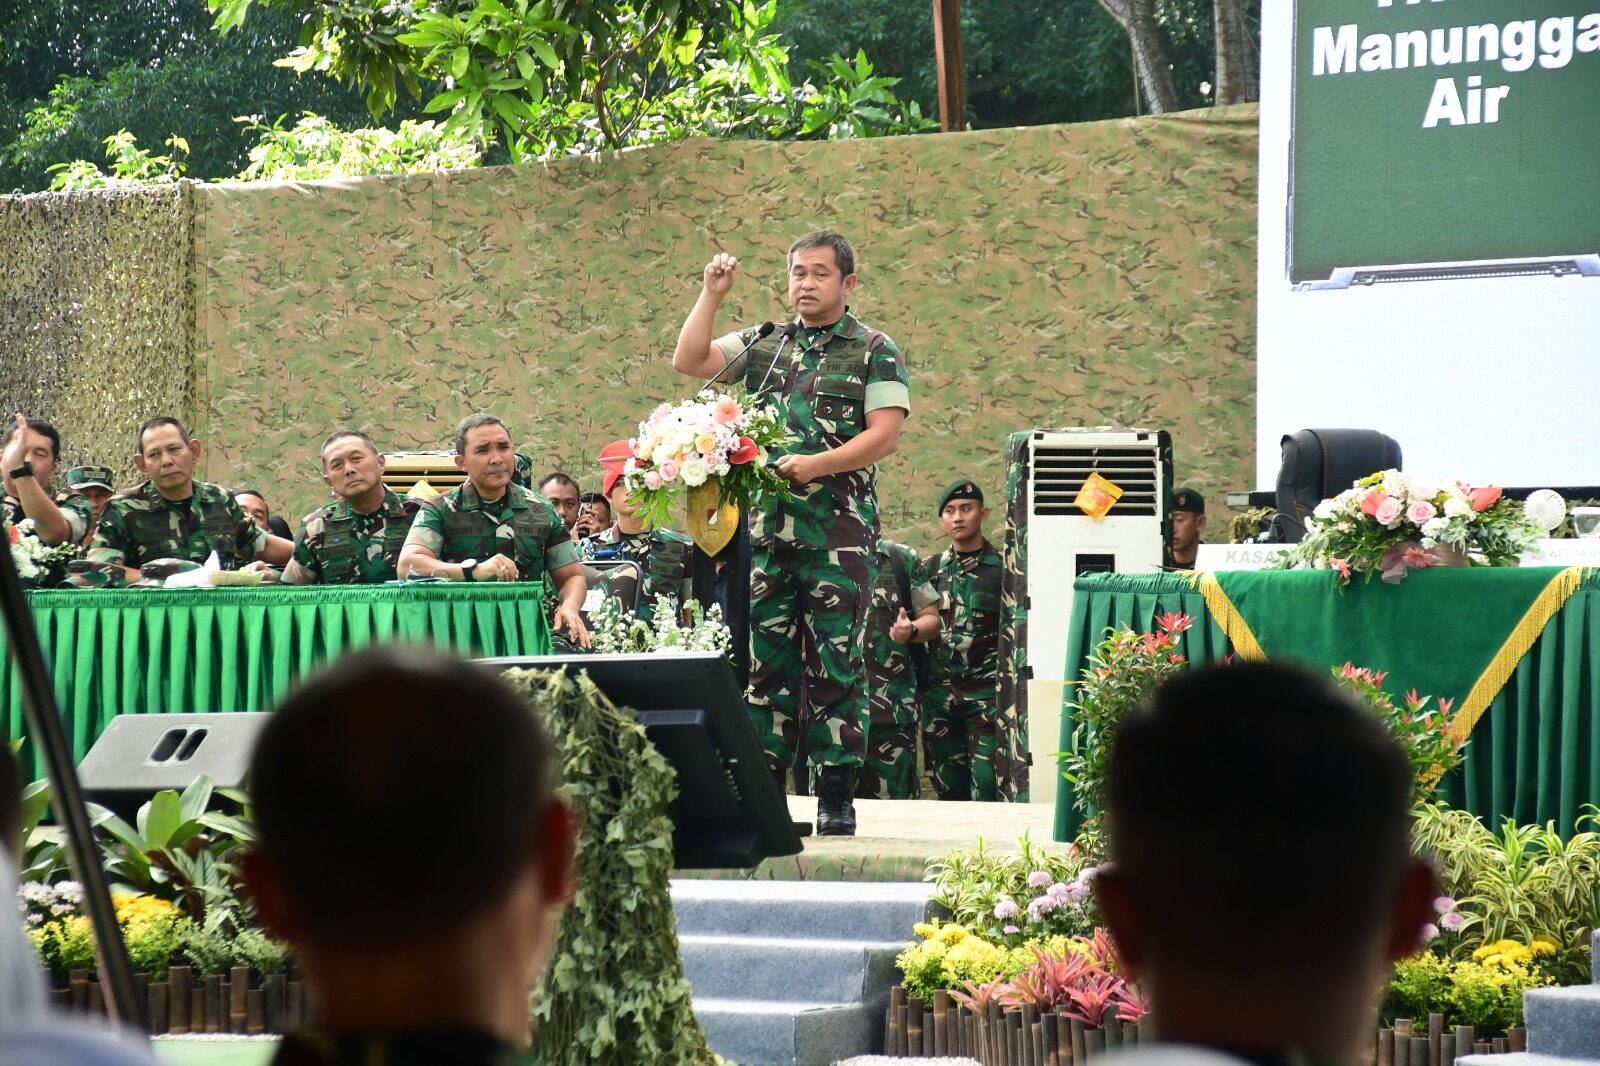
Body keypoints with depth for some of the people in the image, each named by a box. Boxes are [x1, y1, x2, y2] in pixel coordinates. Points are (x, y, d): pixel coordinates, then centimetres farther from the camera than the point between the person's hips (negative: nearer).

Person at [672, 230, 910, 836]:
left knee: (834, 666, -3)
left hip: (837, 532, -4)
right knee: (765, 661, 4)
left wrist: (818, 465, -17)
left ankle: (836, 798, 0)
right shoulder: (764, 347, 16)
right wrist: (711, 295, 3)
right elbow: (689, 361, 9)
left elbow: (885, 434, -7)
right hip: (766, 528, 4)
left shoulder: (874, 353, 3)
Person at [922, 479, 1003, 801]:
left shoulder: (1002, 569, 1)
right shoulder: (930, 569, 12)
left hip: (986, 692, -4)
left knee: (986, 787, -12)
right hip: (940, 693, 4)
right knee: (948, 788, 6)